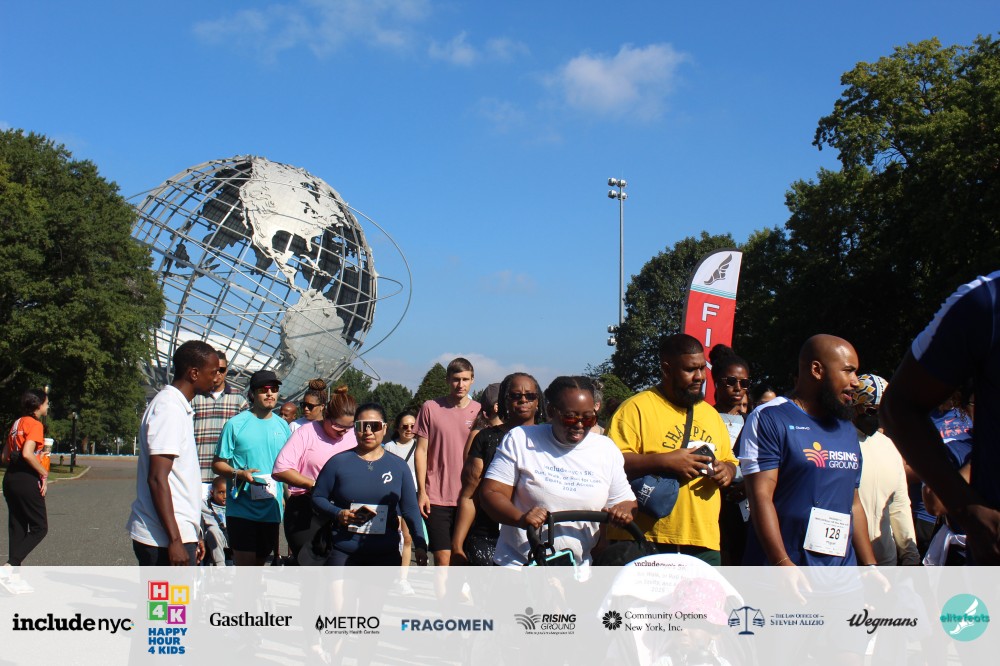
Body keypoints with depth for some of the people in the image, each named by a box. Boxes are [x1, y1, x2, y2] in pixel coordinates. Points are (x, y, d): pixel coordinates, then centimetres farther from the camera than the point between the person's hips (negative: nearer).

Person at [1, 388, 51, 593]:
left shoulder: (18, 423, 14)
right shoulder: (35, 424, -12)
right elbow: (27, 453, -24)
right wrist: (44, 474, -15)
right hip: (27, 480, -9)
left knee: (17, 527, 13)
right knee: (40, 527, 0)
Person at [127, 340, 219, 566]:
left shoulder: (179, 407, 16)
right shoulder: (169, 408, -14)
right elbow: (157, 479, -20)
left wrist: (193, 534, 22)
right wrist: (175, 539, -21)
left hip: (178, 533, 10)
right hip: (164, 539, -10)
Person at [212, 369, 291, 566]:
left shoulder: (282, 426, 10)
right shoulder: (236, 424, -6)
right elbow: (218, 463, -6)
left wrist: (286, 495, 9)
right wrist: (239, 474, -23)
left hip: (271, 508, 5)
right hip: (242, 508, -5)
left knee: (260, 561, 13)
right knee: (245, 564, -5)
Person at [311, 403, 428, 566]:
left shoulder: (398, 466, 7)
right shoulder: (338, 462, 3)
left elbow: (410, 509, 6)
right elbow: (317, 497, 6)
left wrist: (420, 545, -5)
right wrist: (338, 514, -13)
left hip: (387, 555, 1)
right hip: (343, 554, -1)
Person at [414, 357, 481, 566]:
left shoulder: (479, 412, 4)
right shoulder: (430, 408, 1)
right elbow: (421, 451, 3)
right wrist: (421, 491, -3)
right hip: (437, 497, -2)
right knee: (442, 560, -5)